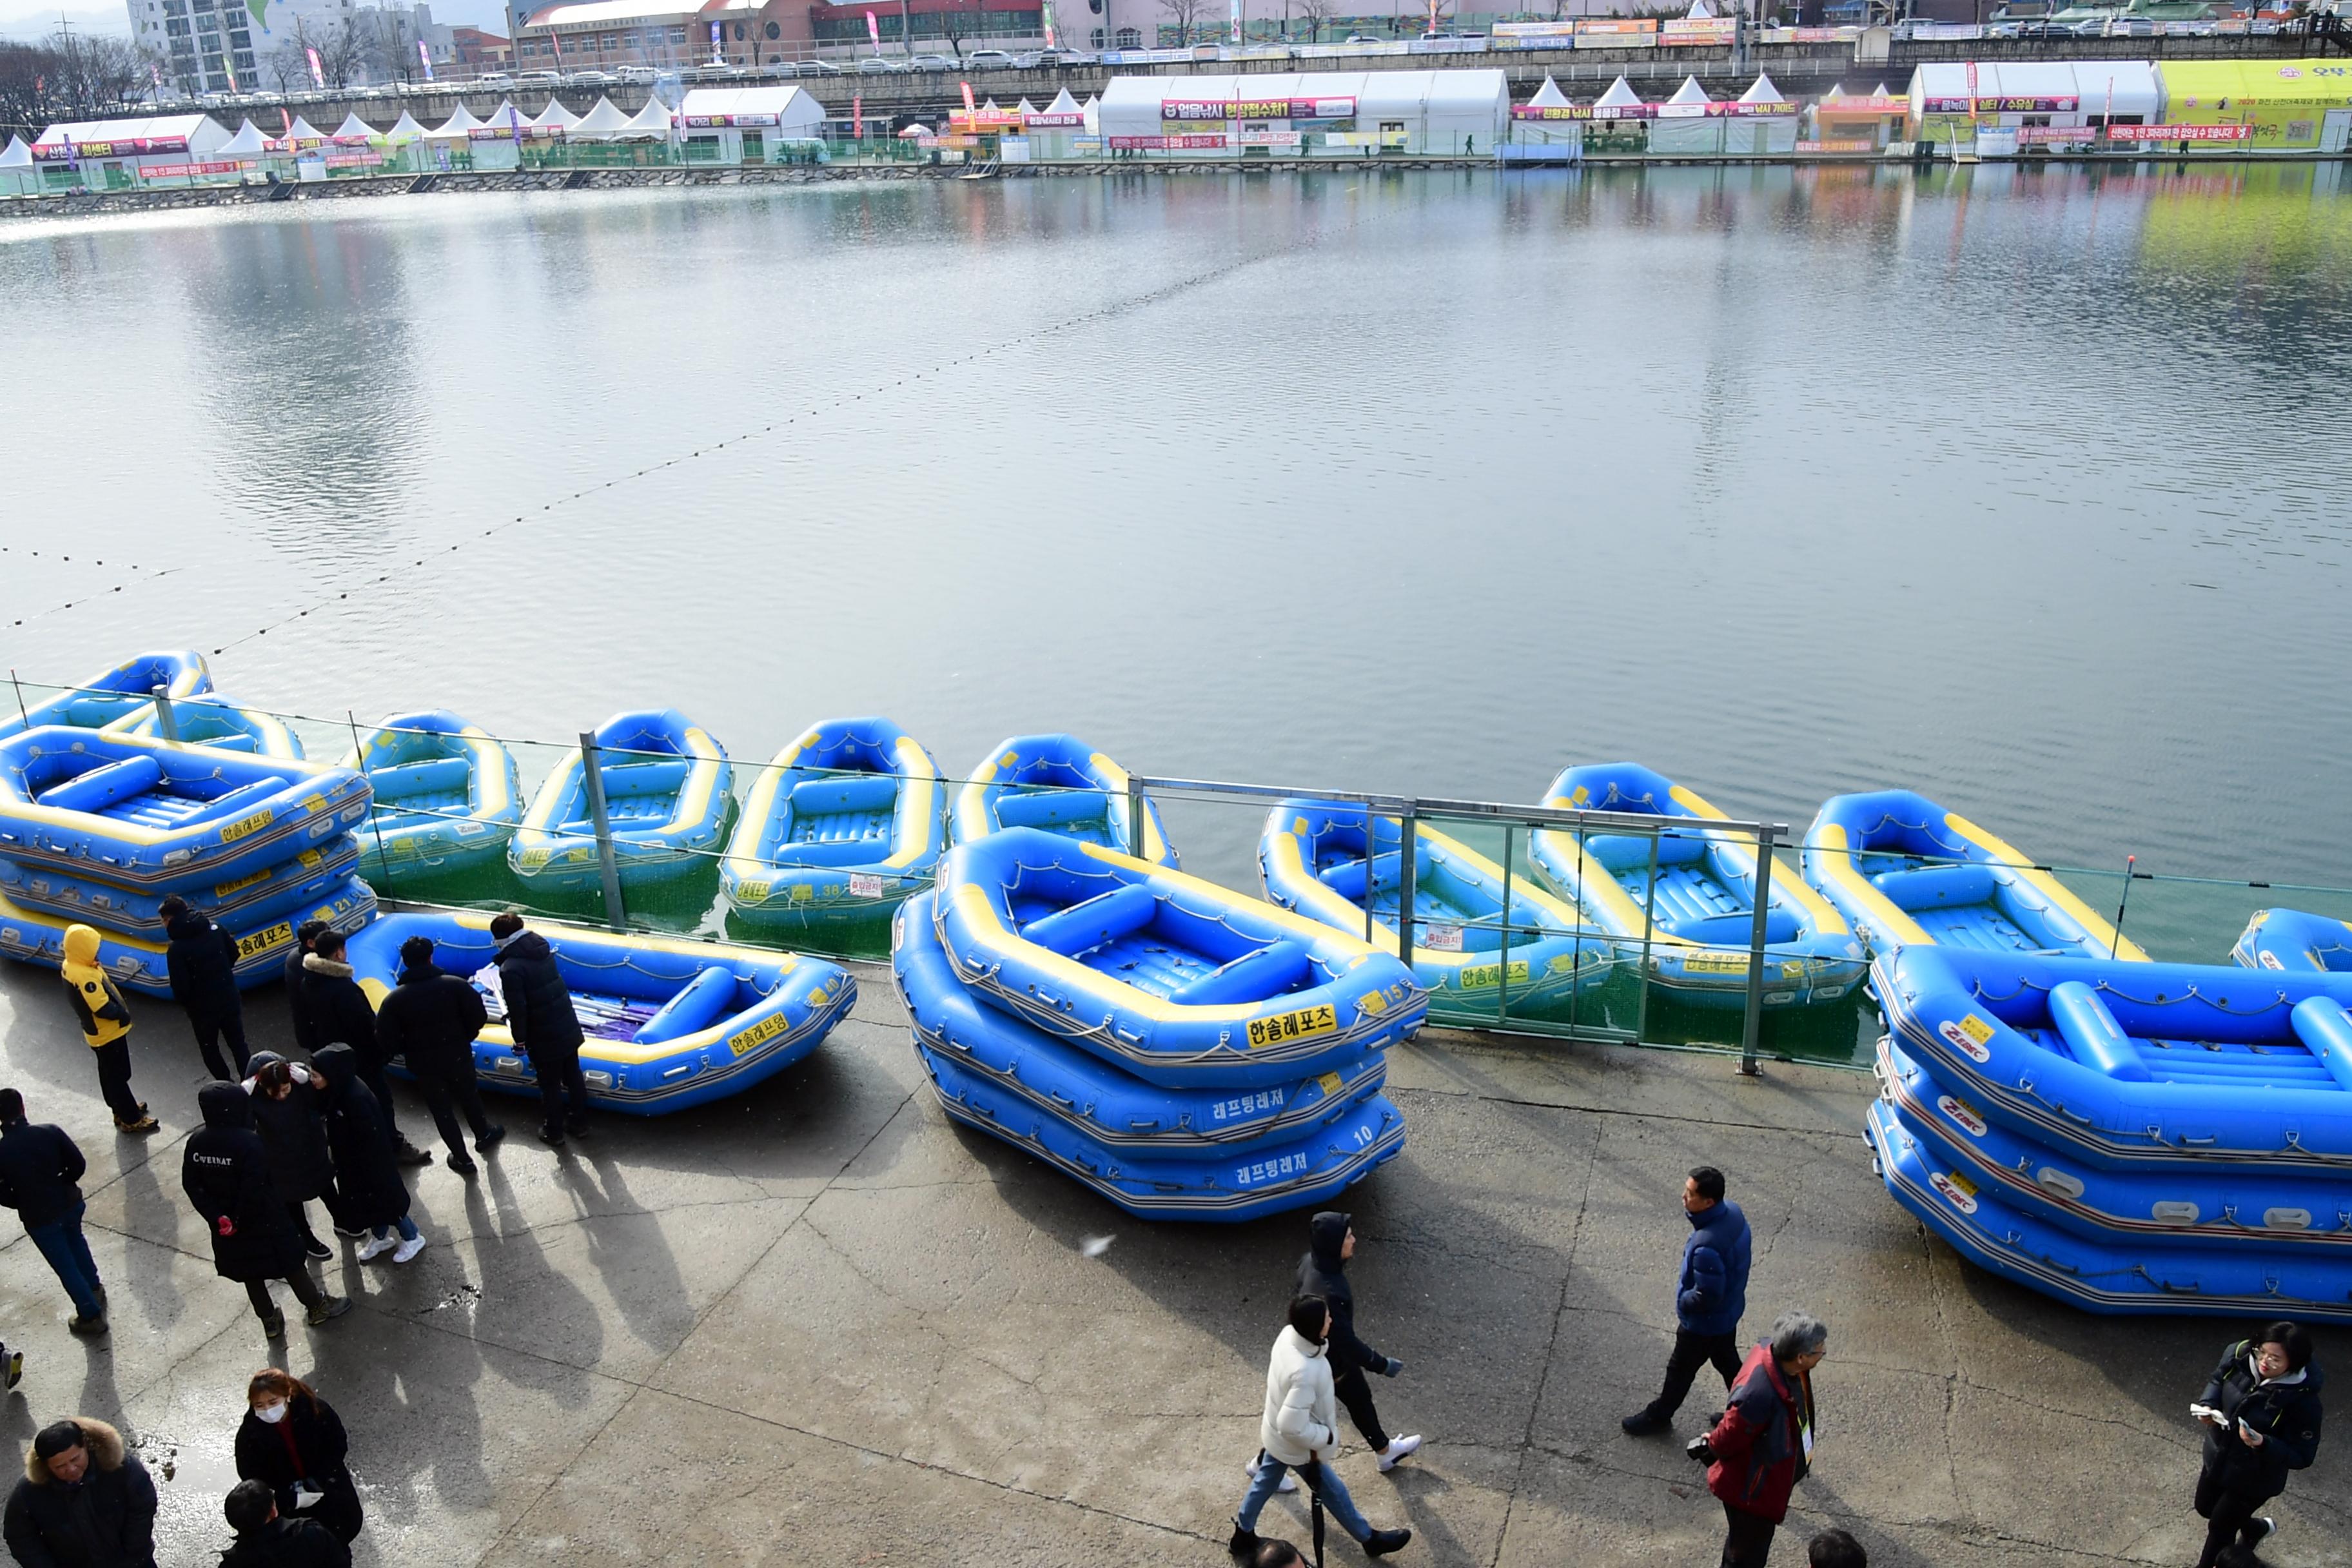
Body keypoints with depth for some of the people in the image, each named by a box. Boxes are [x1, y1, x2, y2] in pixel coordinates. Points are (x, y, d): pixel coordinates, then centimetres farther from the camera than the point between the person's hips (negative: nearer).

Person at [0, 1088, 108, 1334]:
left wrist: (25, 1204, 9)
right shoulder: (50, 1132, -17)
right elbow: (78, 1165, -11)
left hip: (39, 1219, -3)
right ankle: (94, 1287, 49)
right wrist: (62, 1185, 9)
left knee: (66, 1267, 14)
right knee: (76, 1242, 34)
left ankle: (91, 1316, 24)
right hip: (70, 1204, 3)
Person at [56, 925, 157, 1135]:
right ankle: (131, 1120, 15)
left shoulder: (70, 966, -1)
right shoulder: (85, 976, -33)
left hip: (98, 1033, 10)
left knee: (110, 1075, 24)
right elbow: (103, 1008, -31)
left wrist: (120, 1007, 1)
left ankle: (122, 1109, 40)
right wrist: (123, 1014, -12)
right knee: (118, 1077, 4)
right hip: (108, 1034, -10)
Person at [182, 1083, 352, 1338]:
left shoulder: (196, 1142, -11)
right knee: (289, 1260, 16)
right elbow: (254, 1189, -28)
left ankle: (270, 1321, 38)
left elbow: (191, 1185, -5)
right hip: (262, 1221, -5)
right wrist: (240, 1219, -12)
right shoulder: (249, 1142, -29)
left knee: (250, 1271, 22)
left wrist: (217, 1216, -5)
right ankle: (318, 1306, 33)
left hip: (226, 1224, 5)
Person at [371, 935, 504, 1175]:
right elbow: (479, 1016, -13)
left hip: (424, 1063, 0)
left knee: (442, 1110, 16)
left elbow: (385, 1040, -12)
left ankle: (462, 1159, 27)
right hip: (457, 1055, 0)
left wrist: (409, 1050, 7)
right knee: (469, 1096, 26)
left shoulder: (394, 999, -14)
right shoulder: (455, 984, -16)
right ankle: (483, 1135, 48)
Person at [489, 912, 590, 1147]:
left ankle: (553, 1132, 30)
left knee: (550, 1086, 13)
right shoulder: (541, 948, -1)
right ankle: (579, 1123, 36)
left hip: (545, 1039, -7)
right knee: (573, 1077, 21)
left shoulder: (511, 969, -23)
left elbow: (517, 1009, -20)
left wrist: (519, 1039, -4)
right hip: (568, 1029, 7)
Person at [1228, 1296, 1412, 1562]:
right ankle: (1370, 1540, 40)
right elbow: (1293, 1426, -37)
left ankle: (1243, 1536, 48)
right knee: (1333, 1492, 17)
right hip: (1297, 1446, -7)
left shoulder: (1288, 1334, -16)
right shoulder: (1305, 1372, -43)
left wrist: (1325, 1400, 11)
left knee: (1264, 1482, 28)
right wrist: (1326, 1437, -21)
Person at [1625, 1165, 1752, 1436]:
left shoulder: (1708, 1247, -42)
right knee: (1728, 1361, 29)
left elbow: (1706, 1297, -32)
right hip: (1729, 1311, 8)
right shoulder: (1732, 1211, -14)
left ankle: (1659, 1416, 39)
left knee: (1680, 1369, 16)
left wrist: (1683, 1302, -13)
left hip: (1705, 1321, -8)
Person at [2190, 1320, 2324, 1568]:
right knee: (2205, 1508, 27)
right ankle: (2258, 1528, 56)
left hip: (2254, 1478, -5)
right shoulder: (2239, 1355, -20)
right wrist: (2207, 1405, -17)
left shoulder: (2302, 1400, -32)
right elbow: (2217, 1380, 1)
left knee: (2219, 1527, 14)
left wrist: (2263, 1444, -40)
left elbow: (2301, 1457, -23)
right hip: (2218, 1456, 5)